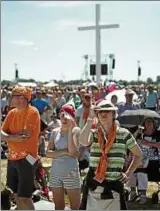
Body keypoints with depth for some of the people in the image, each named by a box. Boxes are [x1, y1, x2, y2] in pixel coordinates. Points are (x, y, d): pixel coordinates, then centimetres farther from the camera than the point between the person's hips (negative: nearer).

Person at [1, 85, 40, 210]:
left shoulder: (32, 112, -14)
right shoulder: (12, 113, 7)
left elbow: (26, 135, -21)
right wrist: (15, 137, -19)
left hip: (26, 158, -7)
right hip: (12, 157, 7)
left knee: (24, 197, -4)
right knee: (15, 194, 17)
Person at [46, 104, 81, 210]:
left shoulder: (75, 130, -4)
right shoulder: (55, 132, 8)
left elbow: (72, 151, -17)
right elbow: (48, 153, 0)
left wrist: (70, 129, -17)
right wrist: (64, 152, -14)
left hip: (71, 172, -4)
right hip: (55, 172, 4)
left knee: (75, 206, 1)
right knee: (58, 206, 12)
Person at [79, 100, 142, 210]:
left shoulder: (123, 134, 1)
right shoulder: (93, 133, 3)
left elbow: (139, 155, 13)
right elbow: (83, 142, -21)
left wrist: (128, 174, 4)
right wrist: (90, 118, -16)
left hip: (114, 185, -1)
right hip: (93, 186, 1)